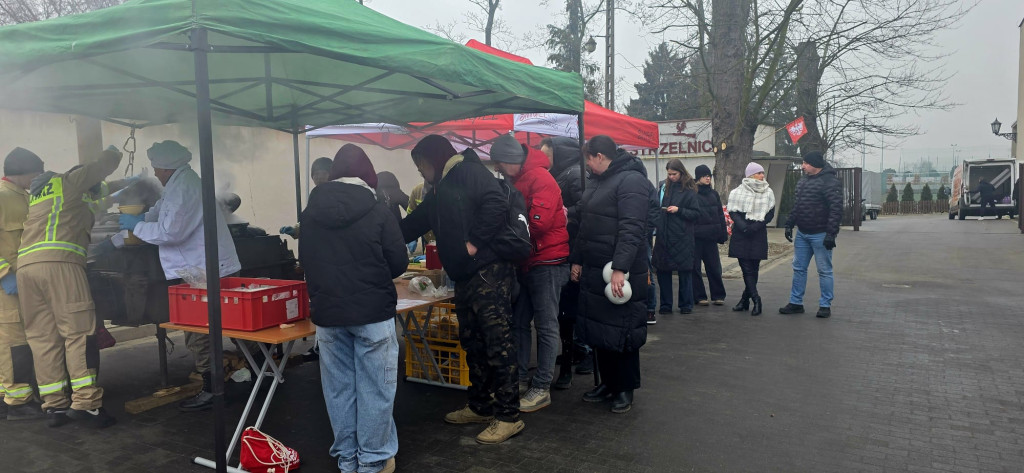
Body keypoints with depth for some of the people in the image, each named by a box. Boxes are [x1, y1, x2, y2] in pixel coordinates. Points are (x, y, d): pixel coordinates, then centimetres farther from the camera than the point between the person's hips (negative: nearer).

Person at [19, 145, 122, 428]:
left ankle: (54, 406, 5)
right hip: (59, 261, -7)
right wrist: (113, 152, 40)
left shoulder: (36, 193, 34)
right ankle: (86, 403, -13)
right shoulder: (70, 181, 14)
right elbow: (106, 163, 18)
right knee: (79, 331, -8)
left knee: (42, 337, 4)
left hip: (25, 266, 8)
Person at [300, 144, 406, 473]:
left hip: (327, 313, 4)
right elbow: (399, 263, -5)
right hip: (373, 312, -4)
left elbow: (305, 261, 13)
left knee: (339, 387, 12)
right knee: (374, 388, 6)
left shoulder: (310, 214, 3)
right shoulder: (378, 212, -9)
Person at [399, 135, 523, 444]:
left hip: (488, 271, -10)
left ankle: (509, 416, 2)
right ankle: (480, 407, 28)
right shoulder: (439, 192, 23)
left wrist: (474, 242, -18)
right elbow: (413, 224, 31)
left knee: (497, 342, -5)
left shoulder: (468, 172, -6)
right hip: (465, 277, 10)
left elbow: (496, 204, -20)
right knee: (472, 342, 15)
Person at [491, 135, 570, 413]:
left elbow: (539, 223, -22)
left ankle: (542, 388, 4)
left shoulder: (540, 178, -14)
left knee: (546, 327, -2)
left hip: (547, 261, -9)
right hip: (524, 262, 9)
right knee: (519, 322, 12)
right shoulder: (516, 181, 14)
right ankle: (521, 380, 22)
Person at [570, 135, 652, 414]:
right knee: (598, 330, 12)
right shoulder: (598, 182, 19)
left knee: (621, 333, 2)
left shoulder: (631, 181, -12)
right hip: (594, 271, 9)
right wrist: (577, 260, 20)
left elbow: (632, 229, -21)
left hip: (622, 274, -9)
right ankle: (608, 383, 26)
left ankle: (625, 388, 17)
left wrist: (620, 268, -26)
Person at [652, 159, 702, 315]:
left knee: (684, 272, 5)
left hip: (682, 238, -4)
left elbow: (696, 213, -5)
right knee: (663, 270, 6)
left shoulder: (689, 191, -4)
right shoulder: (664, 187, 9)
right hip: (663, 236, 4)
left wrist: (679, 210, -16)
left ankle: (686, 305, 17)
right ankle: (665, 305, 17)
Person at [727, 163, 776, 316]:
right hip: (741, 235, -2)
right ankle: (755, 299, -8)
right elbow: (732, 211, 0)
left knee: (753, 268, 2)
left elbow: (770, 214, 4)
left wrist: (756, 226, -11)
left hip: (758, 235, 2)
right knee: (746, 268, -7)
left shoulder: (768, 193, 8)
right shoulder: (738, 191, 2)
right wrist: (742, 225, -16)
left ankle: (745, 299, 8)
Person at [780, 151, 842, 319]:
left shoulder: (830, 182, -14)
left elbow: (836, 209, -20)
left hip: (820, 235, -8)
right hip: (802, 233, 8)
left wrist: (831, 233, -23)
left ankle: (825, 305, 11)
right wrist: (789, 224, 14)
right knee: (798, 268, 11)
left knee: (824, 271, 2)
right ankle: (796, 303, 20)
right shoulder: (803, 181, 13)